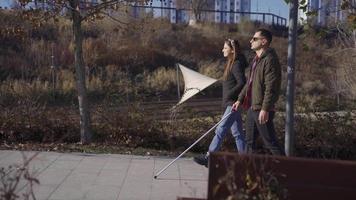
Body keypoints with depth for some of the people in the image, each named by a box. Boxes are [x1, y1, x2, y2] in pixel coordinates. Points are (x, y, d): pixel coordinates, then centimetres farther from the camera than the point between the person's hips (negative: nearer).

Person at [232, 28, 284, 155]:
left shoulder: (270, 60, -16)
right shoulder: (256, 59, 16)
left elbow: (271, 87, -22)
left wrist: (265, 109, -26)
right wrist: (240, 99, 22)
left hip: (262, 110, -10)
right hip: (252, 107, 10)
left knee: (270, 143, -3)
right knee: (249, 141, 15)